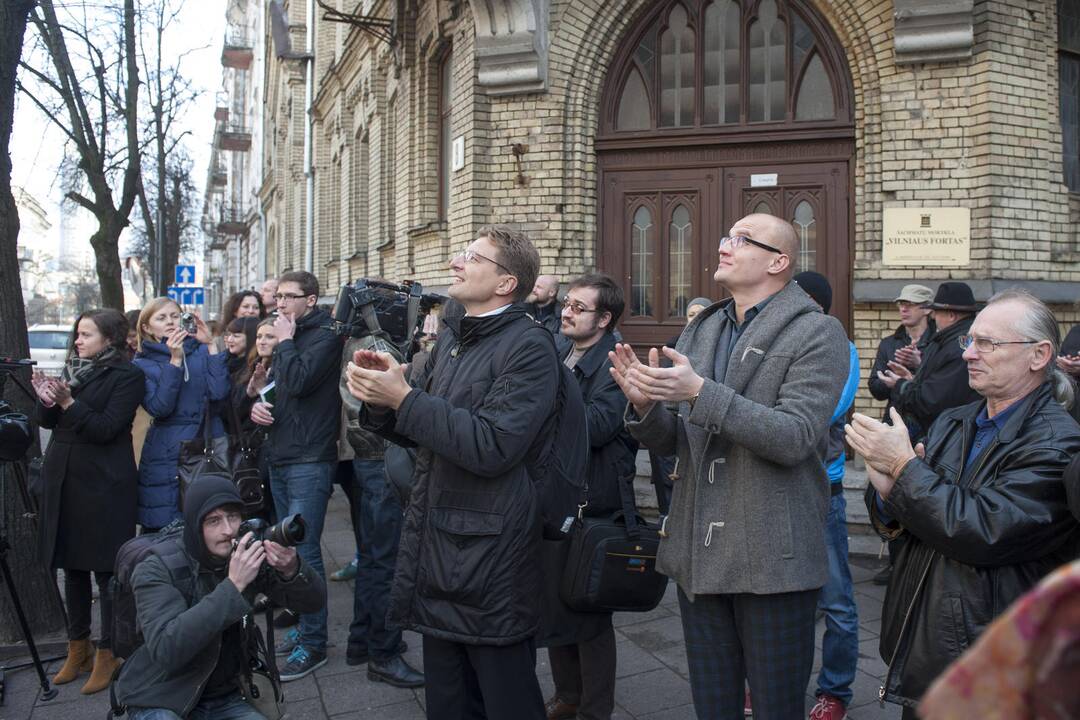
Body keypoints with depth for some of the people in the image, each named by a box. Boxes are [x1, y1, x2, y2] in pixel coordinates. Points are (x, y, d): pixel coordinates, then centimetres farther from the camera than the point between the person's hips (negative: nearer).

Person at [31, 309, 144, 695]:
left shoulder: (127, 375, -7)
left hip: (104, 484, -7)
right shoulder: (74, 368, 12)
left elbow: (106, 428, -15)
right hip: (63, 479, 7)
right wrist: (47, 399, -10)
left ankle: (107, 653, 11)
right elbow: (47, 421, 10)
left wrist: (68, 402, -23)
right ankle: (77, 647, 27)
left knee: (106, 569, 0)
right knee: (72, 565, 14)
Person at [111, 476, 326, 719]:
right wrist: (233, 585, -38)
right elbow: (166, 650, -32)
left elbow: (314, 601, -9)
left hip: (224, 697, 3)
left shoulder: (247, 553, -7)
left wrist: (292, 570, -31)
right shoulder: (158, 569, -18)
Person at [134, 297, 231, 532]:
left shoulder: (201, 351, 10)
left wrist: (210, 345, -7)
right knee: (164, 529, -3)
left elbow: (219, 393, -8)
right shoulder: (142, 365, 8)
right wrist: (175, 360, -13)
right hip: (167, 457, -1)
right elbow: (159, 408, -9)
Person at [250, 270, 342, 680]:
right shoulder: (288, 337, 16)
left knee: (303, 551, -7)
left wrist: (285, 341, -9)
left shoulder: (325, 336, -9)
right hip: (279, 459, 9)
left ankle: (312, 644, 3)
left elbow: (298, 382, -22)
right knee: (290, 548, 15)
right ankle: (302, 626, 27)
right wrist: (257, 405, 2)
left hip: (309, 461, -9)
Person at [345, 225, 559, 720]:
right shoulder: (450, 337, 11)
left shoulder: (528, 348, -13)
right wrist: (379, 396, -4)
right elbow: (414, 433, 16)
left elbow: (491, 447, -24)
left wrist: (404, 397, -21)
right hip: (436, 542, 7)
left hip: (489, 550, -7)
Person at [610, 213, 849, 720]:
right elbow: (670, 441, 10)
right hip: (698, 553, 6)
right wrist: (645, 403, -12)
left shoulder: (817, 334, -7)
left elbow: (794, 438, -20)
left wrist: (700, 392, -27)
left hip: (771, 559, -5)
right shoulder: (700, 331, 11)